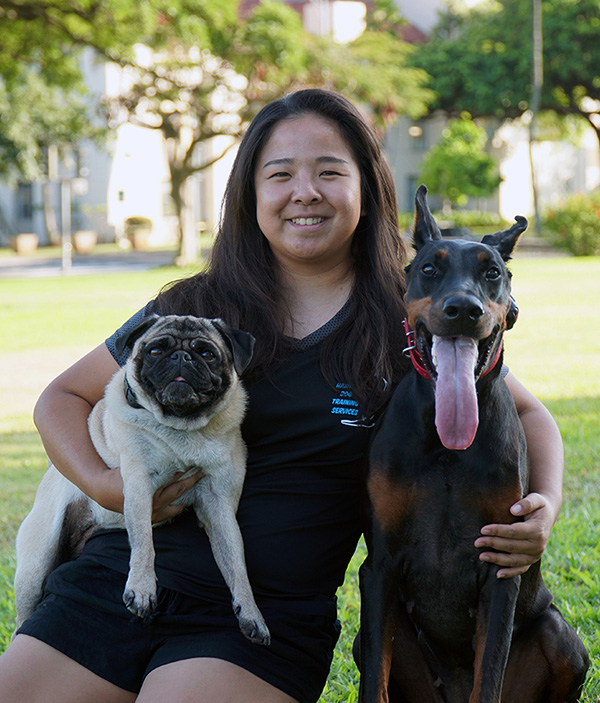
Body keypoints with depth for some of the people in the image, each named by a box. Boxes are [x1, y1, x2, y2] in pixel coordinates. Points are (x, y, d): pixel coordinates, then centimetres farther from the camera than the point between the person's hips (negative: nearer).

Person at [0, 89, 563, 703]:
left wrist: (544, 508, -7)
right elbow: (61, 399, 16)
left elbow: (527, 414, 13)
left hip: (268, 618, -2)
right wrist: (104, 485, -5)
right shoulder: (190, 311, 5)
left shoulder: (407, 323, 2)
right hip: (120, 579, 2)